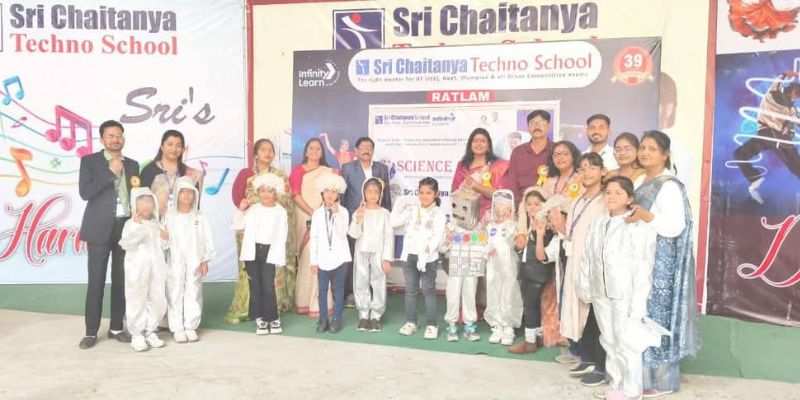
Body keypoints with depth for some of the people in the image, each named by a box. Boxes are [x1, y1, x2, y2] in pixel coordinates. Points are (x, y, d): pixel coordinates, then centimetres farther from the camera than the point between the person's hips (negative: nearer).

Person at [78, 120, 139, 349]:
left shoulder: (132, 164, 13)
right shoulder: (90, 161, 2)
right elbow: (85, 192, -11)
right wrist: (111, 173, -14)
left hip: (126, 227, 4)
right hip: (101, 228, -3)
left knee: (121, 280, 7)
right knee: (96, 281, -1)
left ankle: (116, 328, 16)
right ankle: (91, 331, 8)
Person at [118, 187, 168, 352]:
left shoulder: (156, 224, 13)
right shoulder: (131, 223, -3)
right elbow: (126, 245, -16)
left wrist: (165, 239, -2)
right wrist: (136, 225, -23)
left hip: (156, 268, 5)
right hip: (137, 269, -5)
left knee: (158, 300, 8)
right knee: (137, 301, -1)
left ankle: (150, 332, 21)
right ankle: (137, 335, 9)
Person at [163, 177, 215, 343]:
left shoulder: (199, 217, 4)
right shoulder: (169, 216, -1)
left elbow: (206, 240, 4)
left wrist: (205, 261, 0)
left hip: (195, 263, 2)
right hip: (174, 263, -1)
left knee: (193, 294, 6)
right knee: (175, 294, 3)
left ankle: (191, 326, 17)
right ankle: (177, 328, 12)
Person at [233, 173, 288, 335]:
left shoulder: (281, 212, 1)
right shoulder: (252, 209, 7)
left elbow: (281, 237, -2)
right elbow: (238, 225, 10)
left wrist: (279, 259, -6)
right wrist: (240, 210, 0)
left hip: (269, 252, -2)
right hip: (252, 251, 2)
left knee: (268, 286, -6)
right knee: (255, 286, 5)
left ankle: (273, 318, 9)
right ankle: (260, 319, 15)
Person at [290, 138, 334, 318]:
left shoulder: (328, 171, 15)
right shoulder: (297, 170, 8)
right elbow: (295, 194, -3)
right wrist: (312, 213, -13)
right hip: (303, 218, -2)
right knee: (305, 259, -4)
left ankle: (318, 303, -2)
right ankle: (303, 302, 1)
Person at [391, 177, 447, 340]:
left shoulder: (438, 214, -3)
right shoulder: (411, 208, 8)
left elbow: (438, 236, -14)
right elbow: (394, 222, 3)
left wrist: (428, 249, -29)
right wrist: (399, 204, 0)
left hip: (428, 257, -4)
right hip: (409, 255, 4)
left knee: (428, 291, 0)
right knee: (410, 290, 10)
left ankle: (432, 325, 7)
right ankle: (410, 322, 20)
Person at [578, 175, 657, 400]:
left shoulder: (638, 227, -11)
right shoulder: (597, 225, 9)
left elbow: (643, 266, -13)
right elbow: (587, 259, 12)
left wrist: (638, 300, -15)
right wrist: (585, 288, 12)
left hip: (625, 295, -6)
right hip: (601, 294, 7)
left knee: (626, 344, -1)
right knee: (608, 341, 16)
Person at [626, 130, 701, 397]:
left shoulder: (669, 186, -13)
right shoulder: (640, 182, 13)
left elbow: (676, 227, -20)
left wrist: (646, 216, -30)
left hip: (660, 261, -8)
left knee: (656, 315, -1)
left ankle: (662, 379, 11)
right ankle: (642, 373, 22)